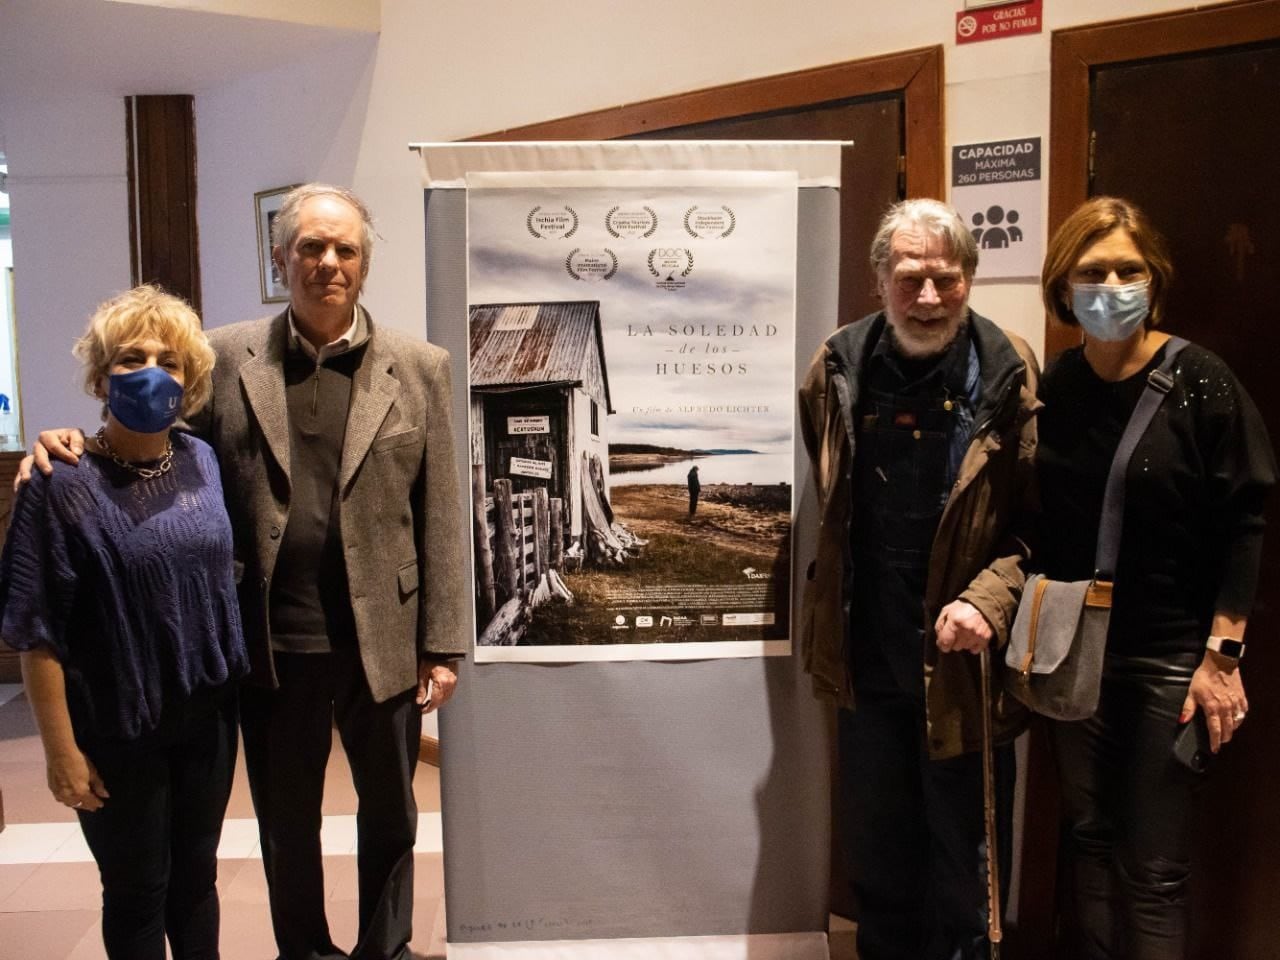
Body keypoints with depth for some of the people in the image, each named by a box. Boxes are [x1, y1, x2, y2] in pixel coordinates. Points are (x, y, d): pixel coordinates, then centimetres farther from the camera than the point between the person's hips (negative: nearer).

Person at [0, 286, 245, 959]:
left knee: (196, 875, 19)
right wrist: (61, 749, -13)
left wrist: (235, 683, 11)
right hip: (119, 729, -4)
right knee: (136, 890, 12)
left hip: (208, 714, 5)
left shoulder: (202, 462, 1)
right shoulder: (63, 485, -15)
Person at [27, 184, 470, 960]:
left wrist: (443, 646, -3)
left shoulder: (420, 369, -1)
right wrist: (78, 445, -13)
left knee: (390, 812, 18)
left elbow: (441, 518, -2)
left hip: (383, 640, 0)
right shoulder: (225, 358, 0)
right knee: (286, 821, 18)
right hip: (274, 644, 1)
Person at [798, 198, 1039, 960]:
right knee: (877, 854, 20)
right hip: (869, 660, 3)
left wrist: (988, 599, -23)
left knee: (964, 853, 14)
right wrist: (826, 622, 9)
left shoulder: (1009, 377, -11)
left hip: (963, 662, -3)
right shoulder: (838, 368, -3)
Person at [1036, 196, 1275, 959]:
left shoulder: (1201, 382, -11)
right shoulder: (1052, 389, -1)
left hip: (1173, 658, -4)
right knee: (1090, 840, 15)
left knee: (1153, 868, 3)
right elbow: (1038, 526, 6)